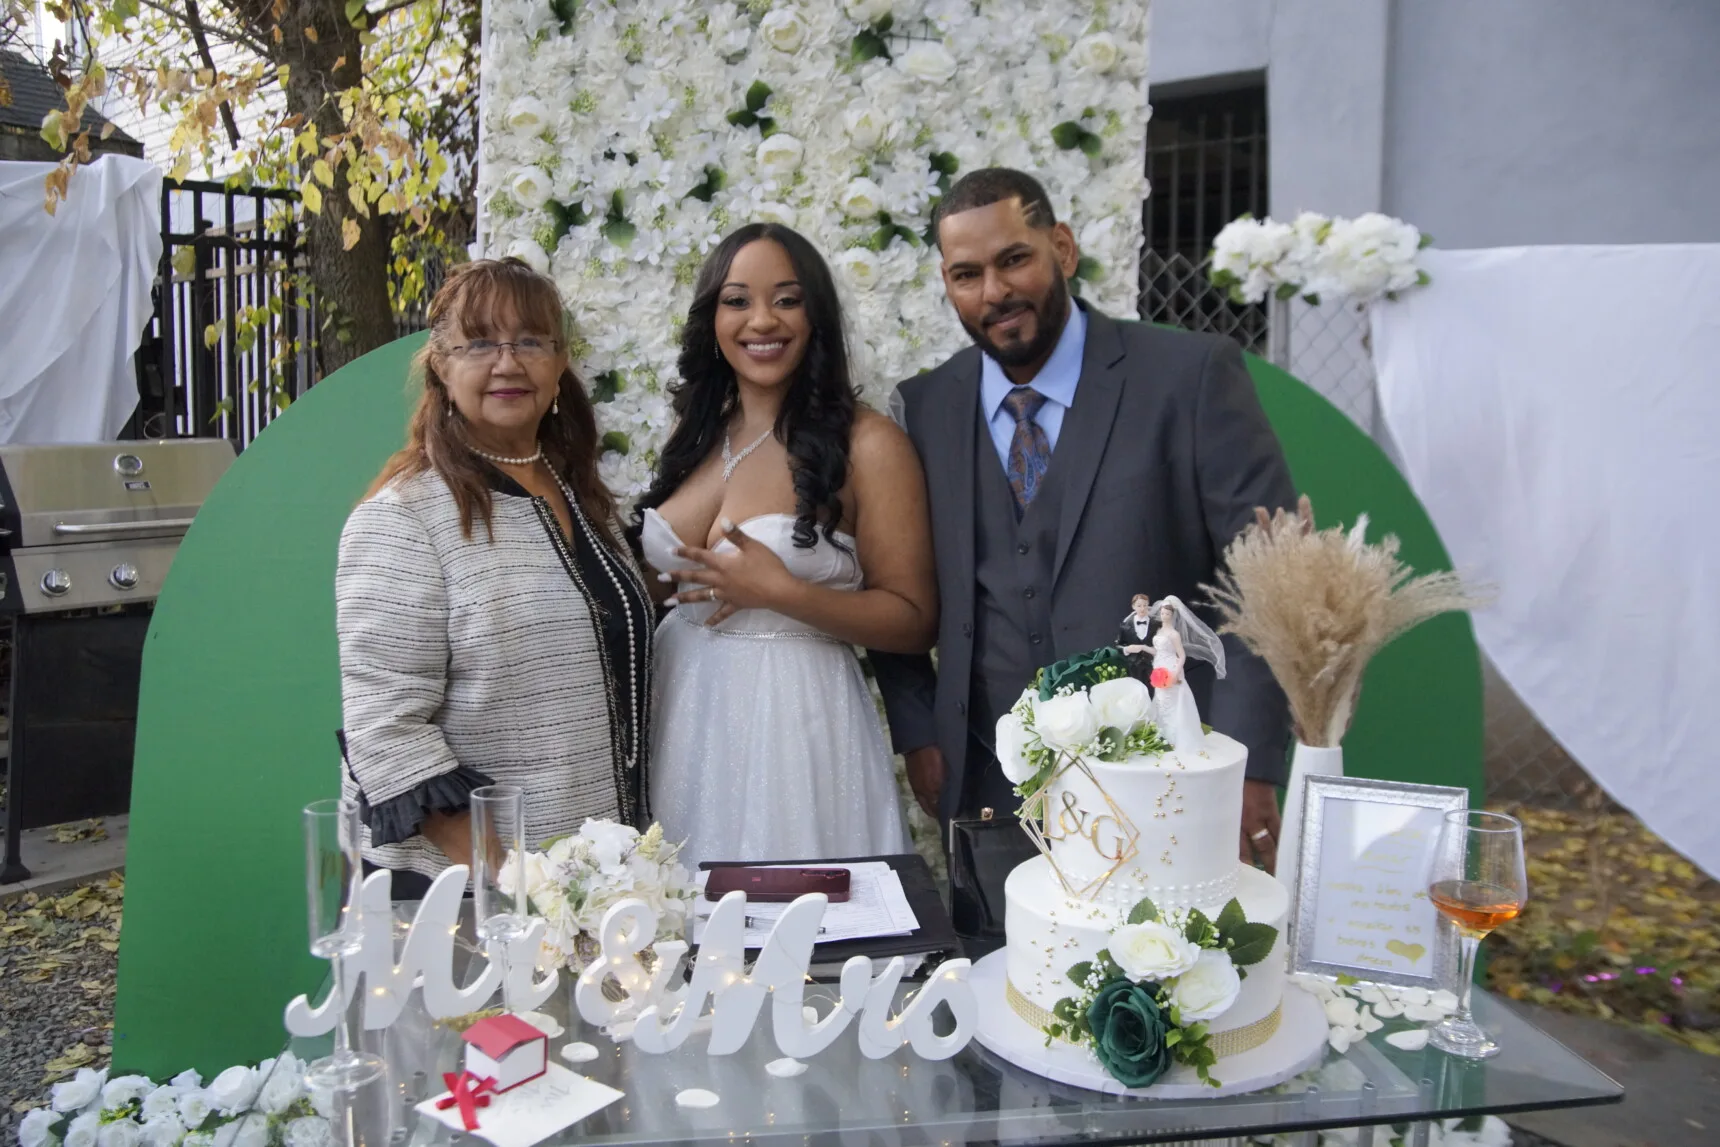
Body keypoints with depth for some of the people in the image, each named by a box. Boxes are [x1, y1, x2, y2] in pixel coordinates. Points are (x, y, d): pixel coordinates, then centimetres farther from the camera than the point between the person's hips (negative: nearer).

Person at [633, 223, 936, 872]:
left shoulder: (866, 445, -9)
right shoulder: (693, 435, 9)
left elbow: (913, 623, -10)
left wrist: (778, 590, -18)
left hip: (796, 724, -5)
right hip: (682, 725, 5)